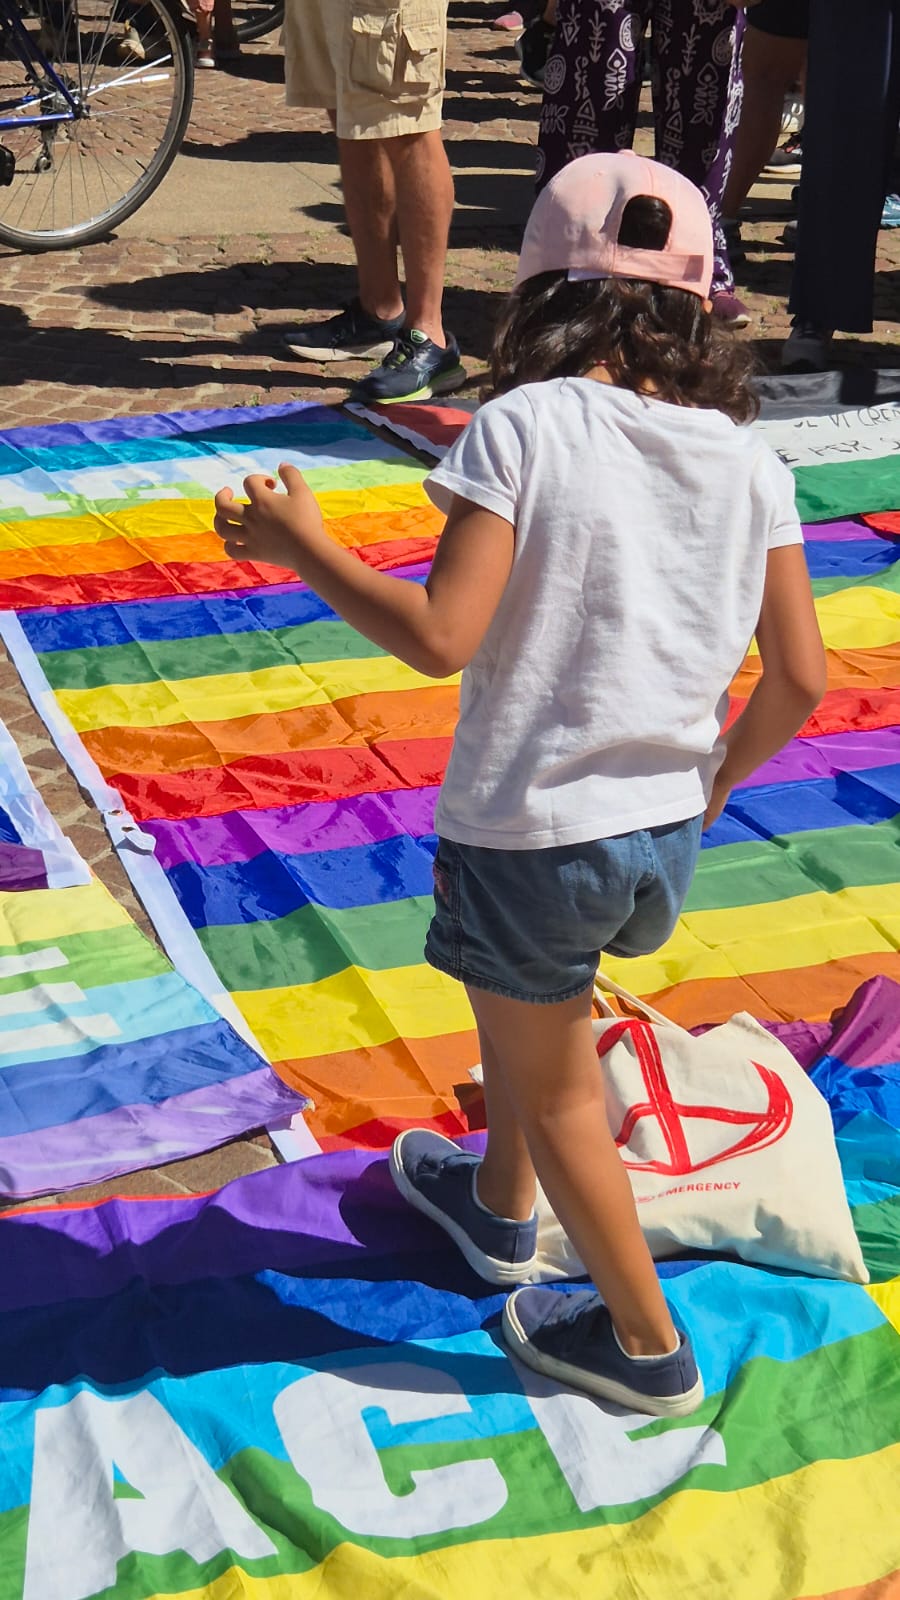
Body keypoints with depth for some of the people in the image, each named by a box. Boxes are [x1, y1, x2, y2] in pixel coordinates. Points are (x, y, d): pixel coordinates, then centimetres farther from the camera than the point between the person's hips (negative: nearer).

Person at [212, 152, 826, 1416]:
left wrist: (303, 546, -8)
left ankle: (644, 1343, 32)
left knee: (555, 1092, 17)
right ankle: (497, 1205, 55)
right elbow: (800, 678, -3)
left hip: (530, 833, -5)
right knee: (524, 1007, 33)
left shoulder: (523, 425, -16)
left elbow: (440, 635, -22)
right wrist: (714, 783, 15)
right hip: (665, 835, 5)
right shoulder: (747, 457, -2)